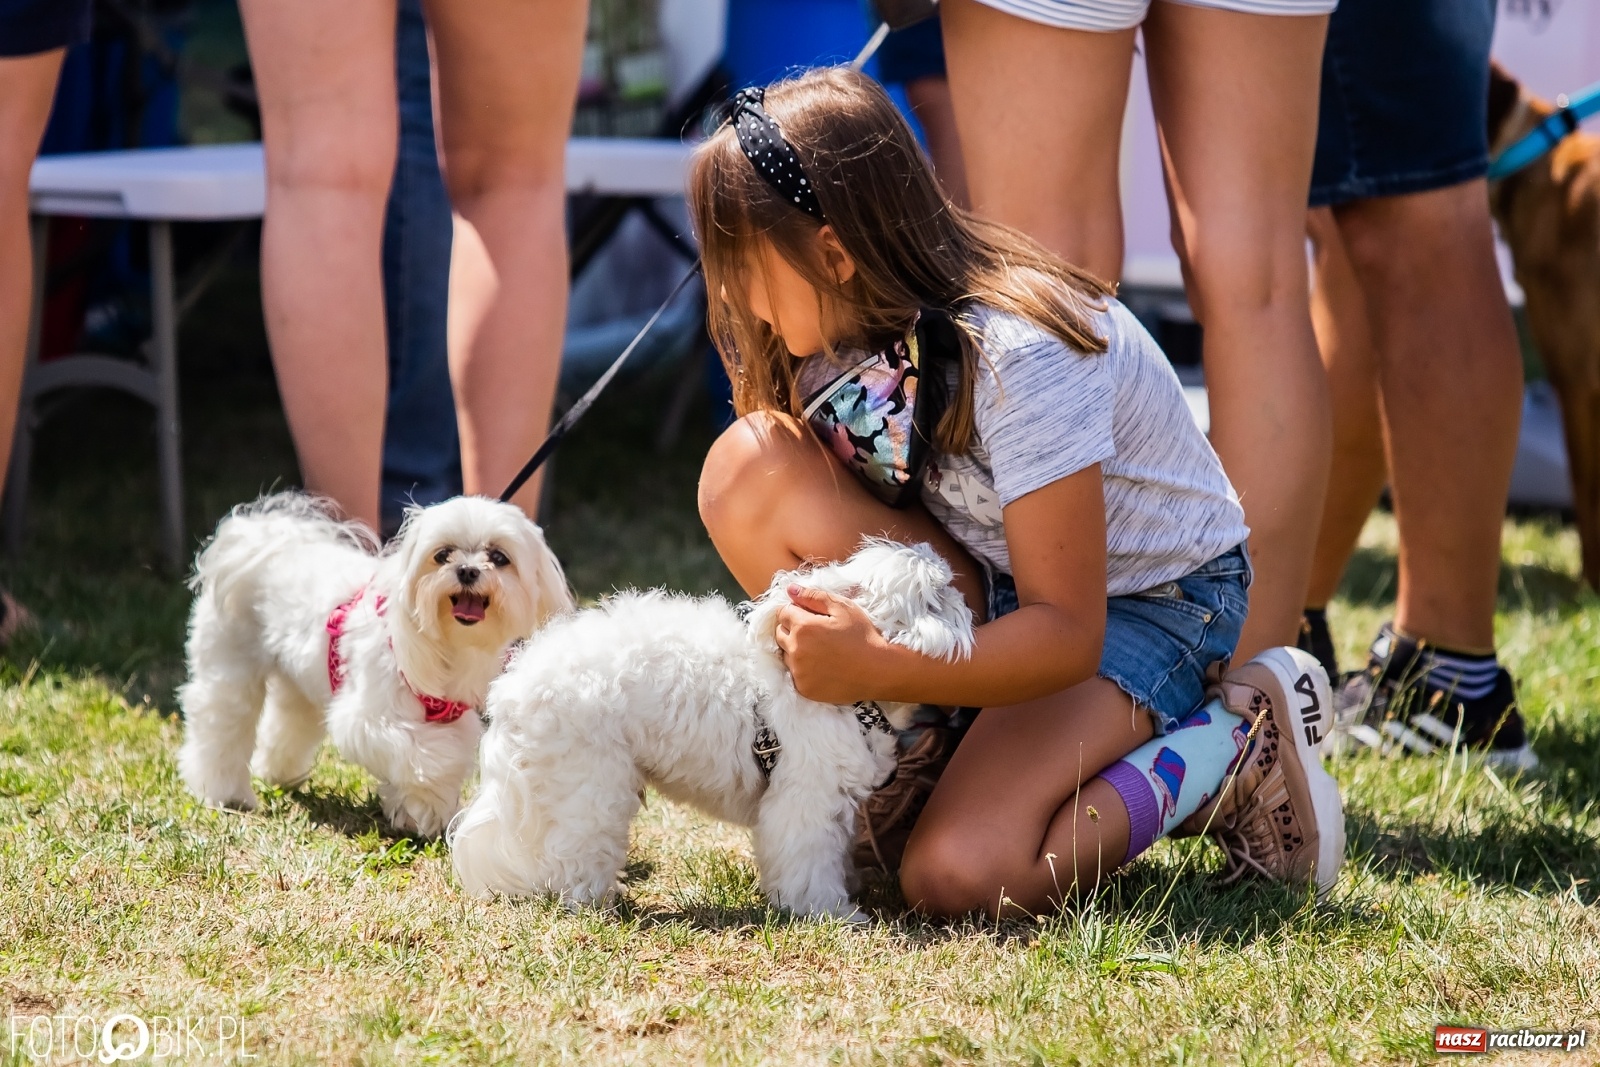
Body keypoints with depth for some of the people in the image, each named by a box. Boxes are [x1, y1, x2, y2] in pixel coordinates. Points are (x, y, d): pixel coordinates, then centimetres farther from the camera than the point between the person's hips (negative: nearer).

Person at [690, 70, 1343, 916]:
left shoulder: (1019, 355, -30)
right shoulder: (850, 322, -9)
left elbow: (1066, 633, -29)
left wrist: (872, 668, -39)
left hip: (1149, 600, -7)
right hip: (988, 579, 7)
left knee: (957, 876, -29)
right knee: (745, 468, -19)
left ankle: (1235, 744, -7)